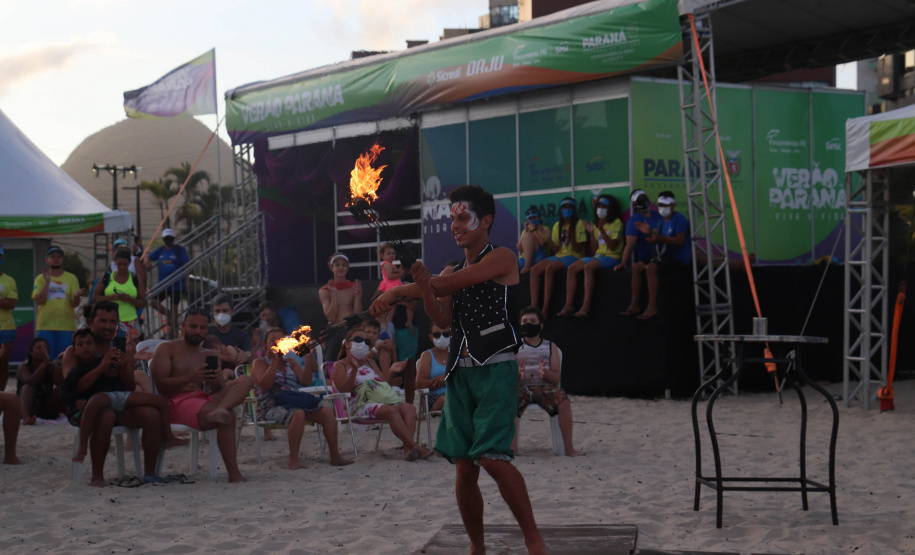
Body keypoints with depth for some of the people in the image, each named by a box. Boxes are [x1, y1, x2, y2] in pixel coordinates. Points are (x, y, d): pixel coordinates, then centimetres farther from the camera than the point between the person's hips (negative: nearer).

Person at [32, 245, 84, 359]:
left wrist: (77, 296, -22)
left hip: (66, 327, 0)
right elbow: (39, 301, -5)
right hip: (46, 327, 0)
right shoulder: (41, 278, 7)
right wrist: (47, 282, -13)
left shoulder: (71, 278, 7)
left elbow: (74, 304, 0)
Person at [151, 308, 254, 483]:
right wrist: (189, 378, -21)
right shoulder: (166, 349, 9)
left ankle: (219, 410, -46)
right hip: (177, 403, -6)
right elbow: (160, 384, -6)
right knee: (228, 416, -32)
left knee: (245, 380, -16)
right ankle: (233, 475, -33)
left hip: (205, 399, 6)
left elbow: (219, 389, 15)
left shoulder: (210, 356, 24)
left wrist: (218, 382, -11)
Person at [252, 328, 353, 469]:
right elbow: (265, 384, -12)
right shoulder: (259, 363, 8)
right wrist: (274, 360, -10)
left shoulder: (290, 363, 25)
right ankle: (293, 461, -38)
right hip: (271, 408, -6)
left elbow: (306, 382, 12)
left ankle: (335, 456, -16)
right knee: (298, 414, -39)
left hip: (295, 403, 6)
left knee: (327, 412, -16)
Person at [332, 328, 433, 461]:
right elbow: (344, 389, -10)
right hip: (361, 405, -7)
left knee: (409, 408, -23)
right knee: (391, 410, -36)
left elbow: (384, 382, 26)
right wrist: (354, 369, -21)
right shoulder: (340, 365, 8)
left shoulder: (369, 362, 29)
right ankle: (415, 446, -43)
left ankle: (408, 448, -43)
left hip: (381, 399, 7)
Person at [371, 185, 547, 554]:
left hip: (495, 370, -6)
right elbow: (443, 320, 6)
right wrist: (424, 290, -11)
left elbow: (446, 284, -9)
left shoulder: (502, 259, -1)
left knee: (493, 458, -20)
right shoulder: (454, 273, 19)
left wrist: (397, 292, -4)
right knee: (464, 469, 2)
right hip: (460, 373, 6)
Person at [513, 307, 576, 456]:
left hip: (545, 386, 1)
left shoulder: (550, 347, 15)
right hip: (521, 387, 0)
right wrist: (518, 373, -17)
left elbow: (557, 378, 7)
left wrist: (545, 372, -15)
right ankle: (511, 448, -38)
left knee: (564, 403, -30)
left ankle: (569, 448, -25)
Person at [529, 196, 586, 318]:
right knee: (534, 270, -18)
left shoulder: (579, 224, -1)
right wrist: (548, 238, -5)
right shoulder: (557, 226, 16)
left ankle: (545, 308, -35)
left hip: (573, 257, -6)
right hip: (559, 256, 6)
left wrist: (570, 236, -21)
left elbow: (578, 248, -7)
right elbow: (556, 248, 11)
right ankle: (534, 307, -25)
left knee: (549, 268, -33)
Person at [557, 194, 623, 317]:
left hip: (611, 257, -7)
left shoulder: (616, 223, 0)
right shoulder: (597, 224, 21)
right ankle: (569, 305, -22)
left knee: (588, 267, -35)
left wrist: (601, 230, -16)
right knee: (572, 268, -16)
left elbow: (612, 246, -13)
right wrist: (592, 232, 4)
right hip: (597, 256, 7)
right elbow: (594, 249, 14)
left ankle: (586, 306, -38)